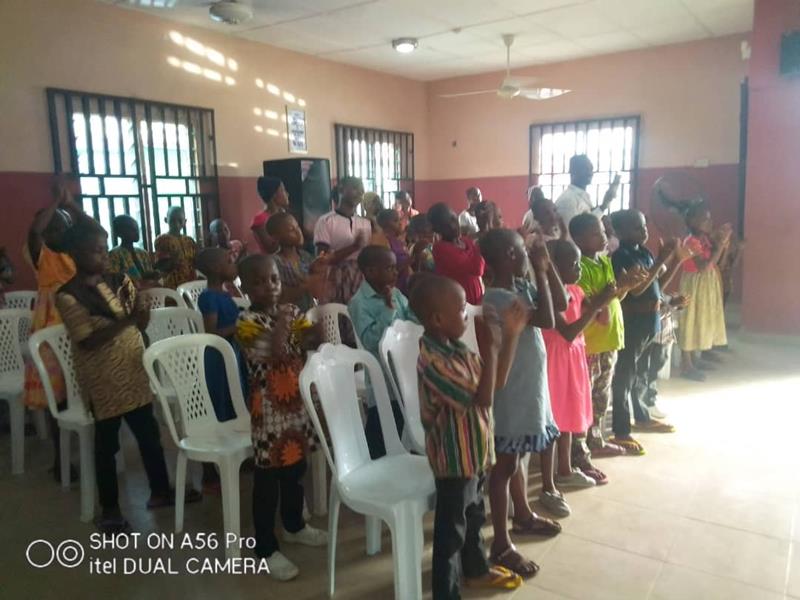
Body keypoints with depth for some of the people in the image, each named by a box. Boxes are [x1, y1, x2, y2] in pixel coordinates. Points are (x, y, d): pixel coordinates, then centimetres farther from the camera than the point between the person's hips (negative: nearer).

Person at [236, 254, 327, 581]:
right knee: (267, 478, 4)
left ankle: (294, 525, 43)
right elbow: (274, 353, -29)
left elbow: (316, 340, -4)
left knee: (296, 469, 22)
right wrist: (281, 320, -21)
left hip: (297, 404, 7)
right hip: (268, 410, -6)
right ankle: (266, 548, 18)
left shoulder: (292, 312, 5)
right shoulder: (247, 321, -15)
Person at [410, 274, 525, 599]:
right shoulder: (433, 359, -29)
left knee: (474, 517, 29)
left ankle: (476, 569, 51)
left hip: (473, 452, 10)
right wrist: (490, 349, -26)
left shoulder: (456, 348, 1)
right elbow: (483, 399, -30)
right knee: (451, 530, 7)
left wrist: (509, 337, 3)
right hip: (454, 458, -10)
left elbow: (495, 379, 10)